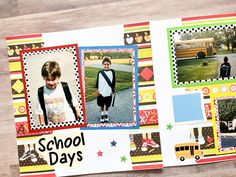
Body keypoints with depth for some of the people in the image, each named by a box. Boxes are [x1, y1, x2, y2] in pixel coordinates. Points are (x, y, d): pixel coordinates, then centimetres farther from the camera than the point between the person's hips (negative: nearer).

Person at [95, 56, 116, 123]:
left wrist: (112, 90, 2)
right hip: (101, 92, 0)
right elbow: (97, 82, 2)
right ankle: (102, 115, 26)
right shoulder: (100, 72, -6)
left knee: (107, 105, 13)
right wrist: (97, 90, 1)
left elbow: (113, 82, 2)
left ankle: (106, 115, 31)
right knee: (102, 105, 11)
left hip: (108, 92, 0)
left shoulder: (112, 72, -4)